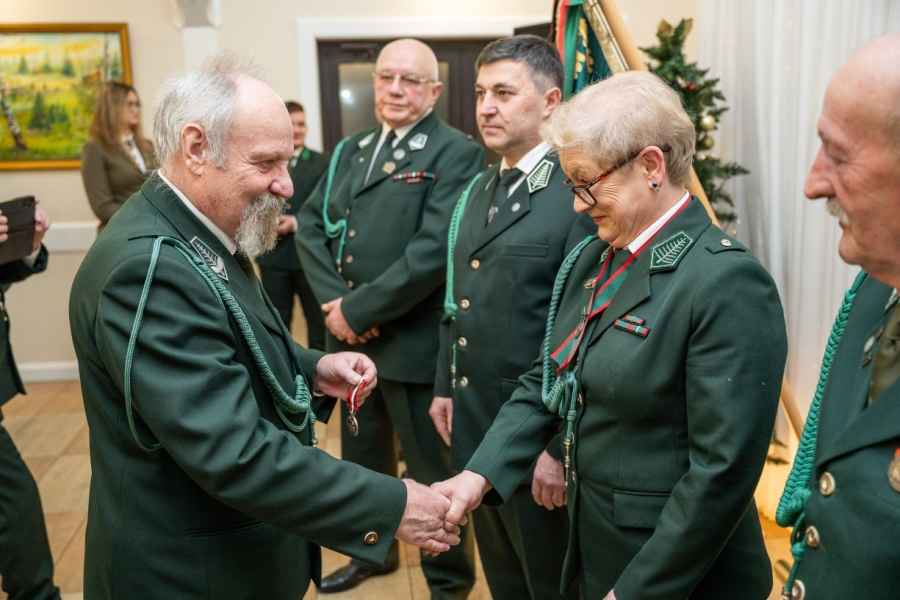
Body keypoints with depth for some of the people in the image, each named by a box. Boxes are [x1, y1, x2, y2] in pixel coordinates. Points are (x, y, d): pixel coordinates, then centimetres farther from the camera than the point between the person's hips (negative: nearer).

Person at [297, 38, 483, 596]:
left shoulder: (456, 153, -12)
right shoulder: (350, 151, 11)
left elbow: (434, 251, -22)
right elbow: (311, 225, 6)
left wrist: (359, 309, -18)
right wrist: (335, 300, -10)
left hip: (415, 344, -7)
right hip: (352, 339, 7)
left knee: (433, 472, 10)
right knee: (363, 459, 23)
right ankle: (372, 552, 47)